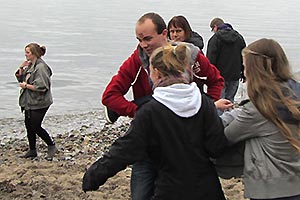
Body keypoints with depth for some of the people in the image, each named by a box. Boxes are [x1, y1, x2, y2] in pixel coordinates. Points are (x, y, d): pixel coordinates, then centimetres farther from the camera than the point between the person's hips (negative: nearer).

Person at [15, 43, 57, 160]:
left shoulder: (40, 67, -19)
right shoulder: (30, 66, 9)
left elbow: (41, 87, -25)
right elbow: (20, 78, 18)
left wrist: (26, 85, -16)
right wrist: (21, 68, 1)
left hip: (39, 103, -9)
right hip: (29, 102, 9)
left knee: (35, 127, -4)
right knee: (29, 125, 12)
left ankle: (52, 146, 13)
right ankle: (32, 151, 24)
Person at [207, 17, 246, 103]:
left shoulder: (215, 38, -9)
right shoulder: (239, 37, 11)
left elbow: (211, 59, -13)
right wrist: (244, 74, 20)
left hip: (220, 76, -6)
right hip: (234, 77, 6)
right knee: (230, 100, 13)